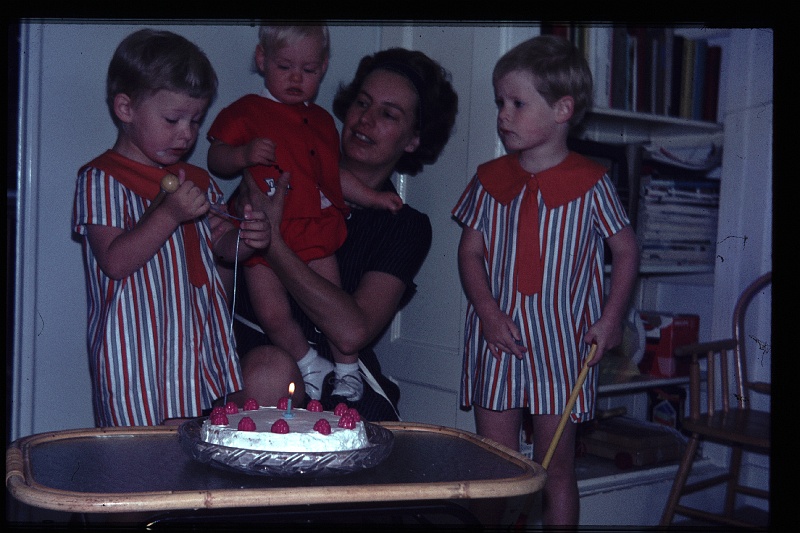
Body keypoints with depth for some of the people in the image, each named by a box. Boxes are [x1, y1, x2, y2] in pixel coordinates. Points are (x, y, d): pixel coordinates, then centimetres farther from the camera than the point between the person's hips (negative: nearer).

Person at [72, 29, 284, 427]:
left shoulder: (197, 181, 15)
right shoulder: (101, 180, -7)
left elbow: (220, 242, 18)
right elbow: (114, 262, -15)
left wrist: (247, 238, -4)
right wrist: (169, 214, -23)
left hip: (202, 342, 6)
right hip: (138, 356, -6)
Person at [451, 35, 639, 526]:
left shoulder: (590, 182, -3)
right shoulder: (490, 179, 5)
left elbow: (626, 250, 4)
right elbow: (470, 251, 7)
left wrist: (610, 320, -4)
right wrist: (488, 311, -7)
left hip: (562, 345, -2)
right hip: (497, 340, 3)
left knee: (557, 469, 6)